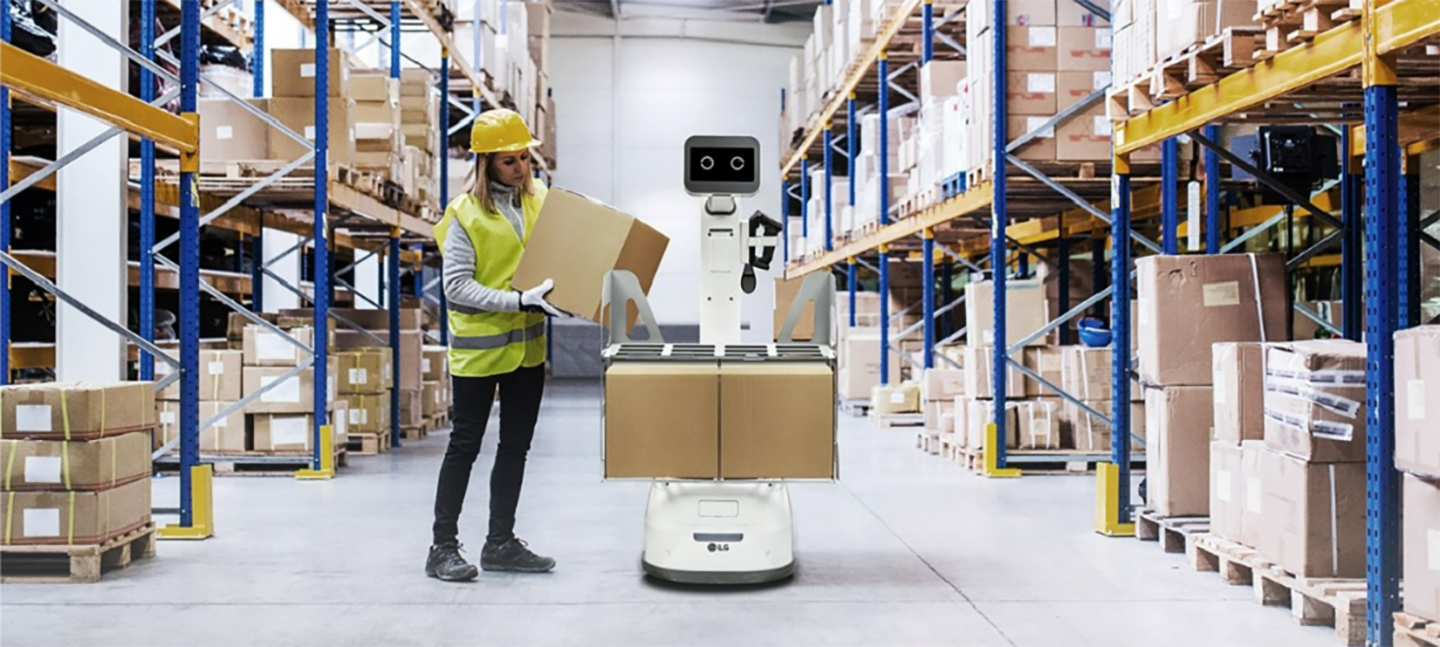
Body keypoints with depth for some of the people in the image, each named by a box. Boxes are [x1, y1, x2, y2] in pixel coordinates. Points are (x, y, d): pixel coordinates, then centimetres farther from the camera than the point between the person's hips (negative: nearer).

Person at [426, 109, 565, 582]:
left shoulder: (541, 201, 2)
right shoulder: (466, 214, -14)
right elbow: (457, 286, -19)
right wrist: (518, 300, -28)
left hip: (527, 344, 6)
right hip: (479, 347, -5)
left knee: (516, 444, 12)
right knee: (465, 445, 3)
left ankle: (501, 543, 25)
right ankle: (443, 548, 15)